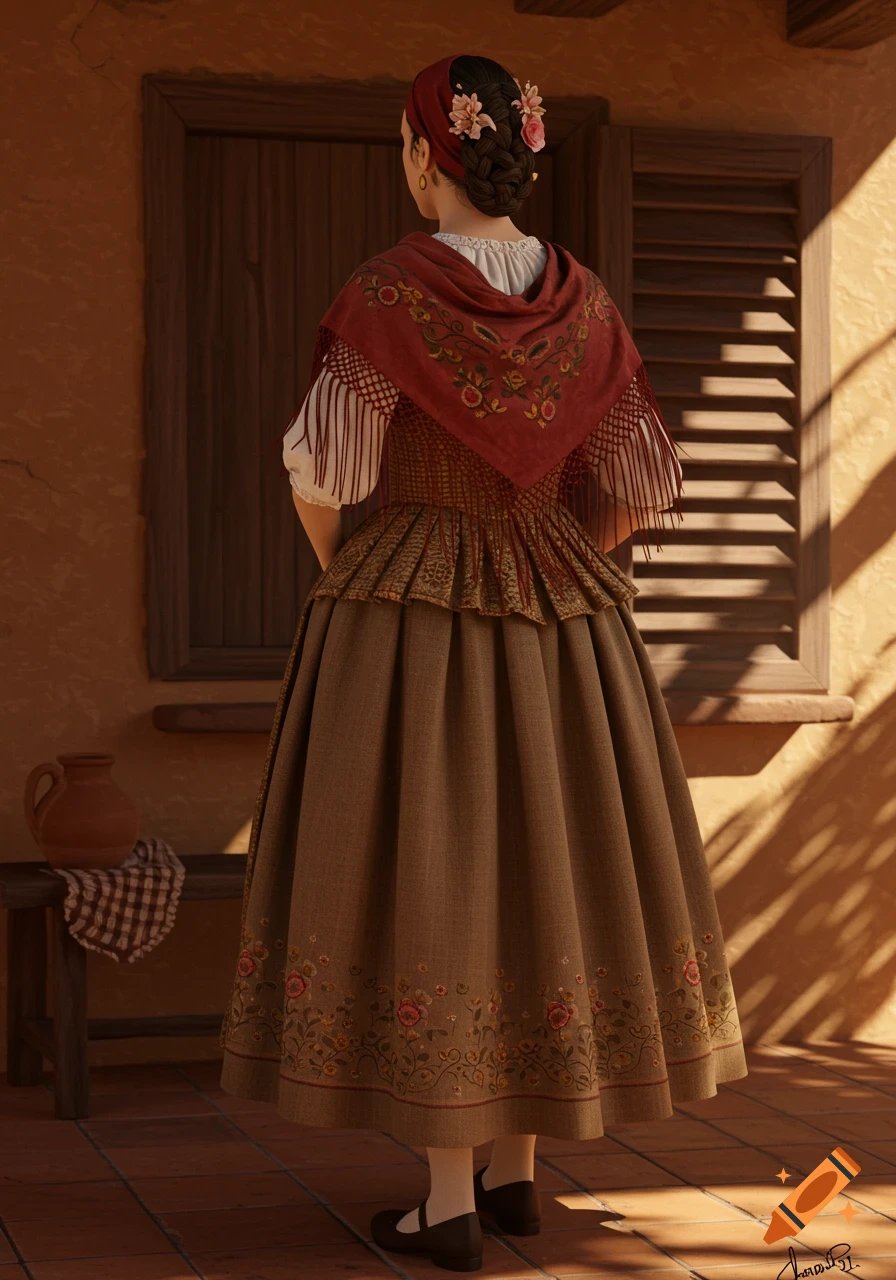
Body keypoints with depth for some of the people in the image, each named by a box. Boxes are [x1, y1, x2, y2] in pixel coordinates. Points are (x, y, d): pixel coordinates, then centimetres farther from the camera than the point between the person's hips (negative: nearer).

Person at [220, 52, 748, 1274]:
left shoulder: (388, 292, -12)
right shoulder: (583, 302, 1)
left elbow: (319, 479, -10)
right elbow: (635, 494, 2)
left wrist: (346, 576, 10)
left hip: (409, 622, -5)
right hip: (560, 624, 5)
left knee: (429, 884, 0)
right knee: (538, 873, 12)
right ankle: (517, 1172, 20)